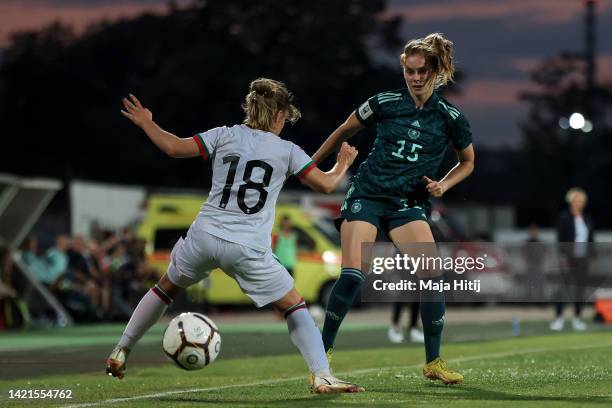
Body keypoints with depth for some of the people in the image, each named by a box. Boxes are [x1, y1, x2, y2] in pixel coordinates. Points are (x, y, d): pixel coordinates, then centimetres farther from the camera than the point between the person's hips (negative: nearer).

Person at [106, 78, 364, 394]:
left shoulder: (225, 136, 7)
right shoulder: (287, 151, 4)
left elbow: (174, 147, 1)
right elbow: (326, 185, 5)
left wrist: (145, 122, 17)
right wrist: (343, 164, 26)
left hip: (204, 237, 2)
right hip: (248, 249, -2)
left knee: (166, 288, 28)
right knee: (295, 307, 11)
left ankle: (120, 352, 32)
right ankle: (322, 377, -4)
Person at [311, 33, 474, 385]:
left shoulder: (451, 118, -4)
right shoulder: (384, 103, -5)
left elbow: (467, 162, 13)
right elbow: (344, 132, 11)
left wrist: (444, 184, -5)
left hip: (410, 204, 1)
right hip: (367, 195, -1)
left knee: (433, 276, -15)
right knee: (353, 275, -17)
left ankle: (433, 362, -1)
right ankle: (324, 351, 0)